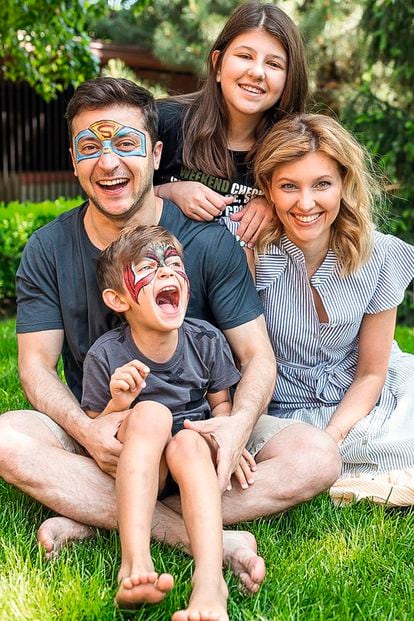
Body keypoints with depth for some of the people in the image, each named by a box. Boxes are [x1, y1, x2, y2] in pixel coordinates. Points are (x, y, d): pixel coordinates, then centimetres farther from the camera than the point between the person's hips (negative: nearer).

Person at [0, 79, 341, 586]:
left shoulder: (209, 242, -7)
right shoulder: (47, 250, -2)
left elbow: (256, 356, -7)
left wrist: (240, 422, -30)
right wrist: (86, 429, -24)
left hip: (197, 427, 0)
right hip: (97, 432, 1)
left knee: (317, 456, -25)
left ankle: (93, 519, -26)